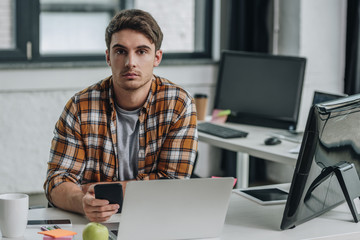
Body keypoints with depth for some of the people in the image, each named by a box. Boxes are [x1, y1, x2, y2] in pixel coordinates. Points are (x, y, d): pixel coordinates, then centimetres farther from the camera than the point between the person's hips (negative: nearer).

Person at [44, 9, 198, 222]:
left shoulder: (180, 105, -4)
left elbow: (173, 183, -8)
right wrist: (83, 202, -30)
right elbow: (58, 180, -7)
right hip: (90, 226, 0)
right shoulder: (80, 108, -3)